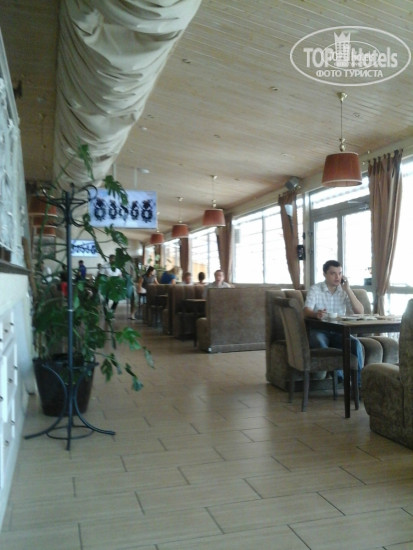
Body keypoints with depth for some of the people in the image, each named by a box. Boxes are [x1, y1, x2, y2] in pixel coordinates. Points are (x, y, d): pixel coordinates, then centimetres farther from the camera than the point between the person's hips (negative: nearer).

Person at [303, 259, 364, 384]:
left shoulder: (344, 291, 10)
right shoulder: (315, 290, -2)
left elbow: (360, 312, -2)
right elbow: (306, 311, -19)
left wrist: (348, 290, -9)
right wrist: (316, 314, -44)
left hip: (338, 331, 3)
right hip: (319, 331, -3)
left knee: (356, 344, -27)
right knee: (320, 344, -36)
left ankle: (359, 382, -19)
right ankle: (344, 380, -30)